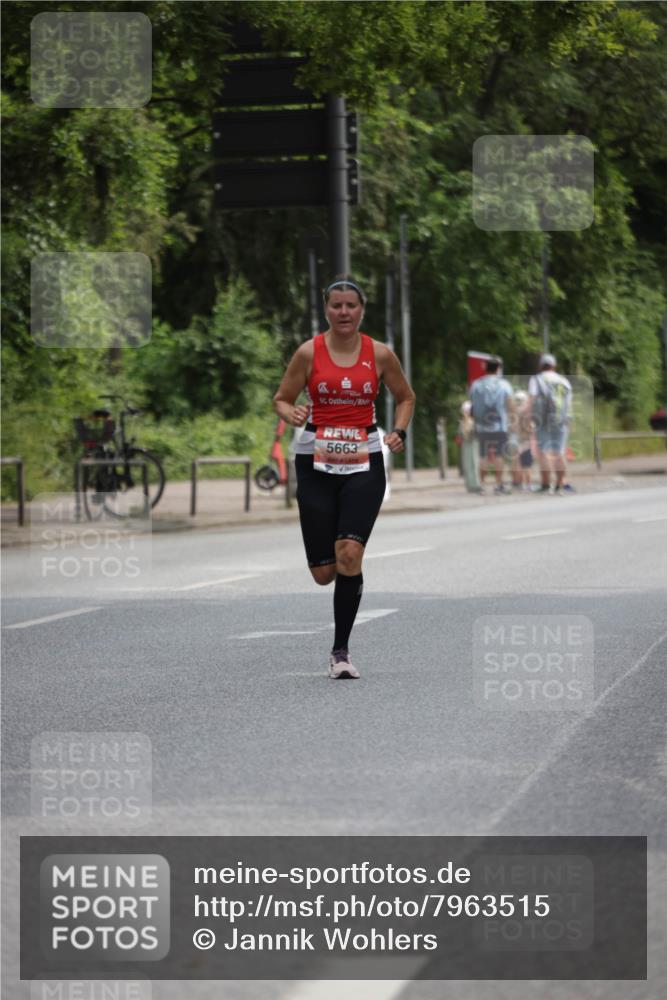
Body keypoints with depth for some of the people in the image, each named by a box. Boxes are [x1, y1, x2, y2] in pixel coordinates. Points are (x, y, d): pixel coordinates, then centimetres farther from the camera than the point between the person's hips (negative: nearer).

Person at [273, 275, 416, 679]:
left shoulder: (380, 354, 1)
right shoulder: (309, 353, -2)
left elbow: (406, 397, 15)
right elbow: (281, 399, 5)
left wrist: (399, 432, -2)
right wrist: (291, 414, -17)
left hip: (363, 465, 0)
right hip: (316, 463, 0)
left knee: (350, 554, -21)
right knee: (324, 573, 0)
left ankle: (341, 650, -9)